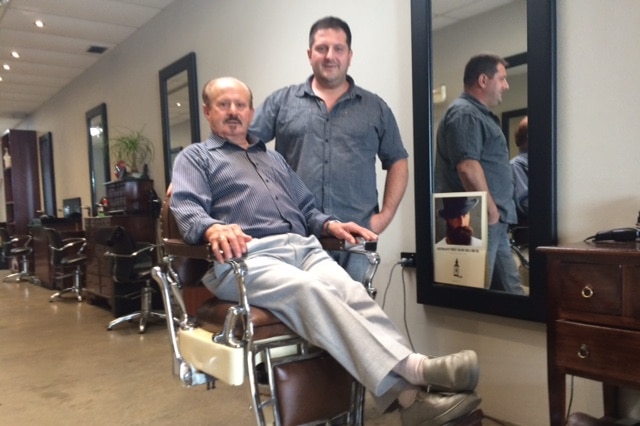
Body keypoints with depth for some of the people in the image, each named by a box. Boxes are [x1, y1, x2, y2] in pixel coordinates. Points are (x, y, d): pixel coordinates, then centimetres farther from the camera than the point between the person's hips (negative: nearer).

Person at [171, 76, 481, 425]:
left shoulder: (273, 157, 32)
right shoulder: (194, 157, 16)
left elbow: (306, 209, 29)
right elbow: (187, 210, -3)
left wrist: (330, 224, 6)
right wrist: (214, 229, -27)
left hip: (303, 248, 5)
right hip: (246, 258, -4)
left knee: (351, 292, -27)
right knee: (309, 291, -35)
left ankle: (411, 394, -40)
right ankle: (413, 369, -45)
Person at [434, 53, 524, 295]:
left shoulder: (480, 114, 22)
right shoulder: (465, 113, -11)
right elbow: (467, 167, -23)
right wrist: (492, 211, -17)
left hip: (494, 222, 10)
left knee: (510, 289, 12)